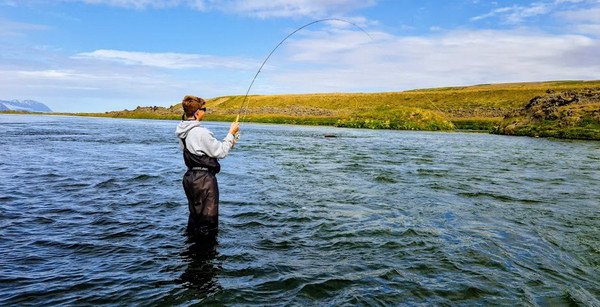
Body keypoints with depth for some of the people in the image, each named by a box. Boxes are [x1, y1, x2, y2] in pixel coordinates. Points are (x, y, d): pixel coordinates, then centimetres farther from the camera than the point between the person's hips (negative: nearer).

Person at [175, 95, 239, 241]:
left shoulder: (183, 132, 7)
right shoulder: (201, 132, -21)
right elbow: (221, 153, -14)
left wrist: (227, 143, 14)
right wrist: (231, 133, -3)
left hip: (190, 177, 9)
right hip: (204, 179, -9)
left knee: (195, 215, 22)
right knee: (208, 218, 3)